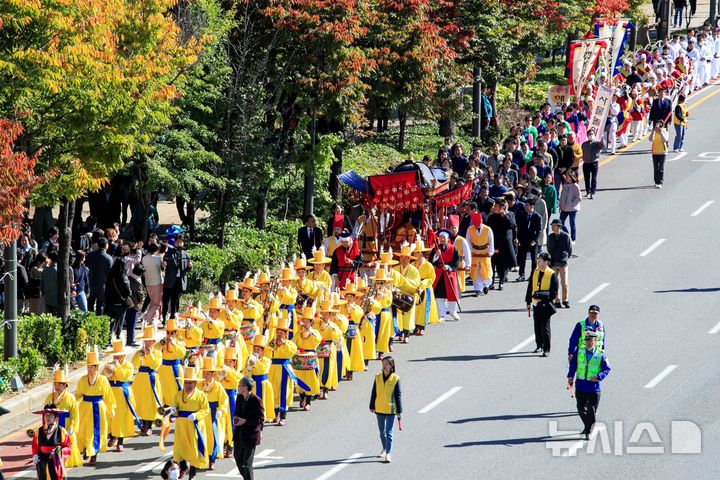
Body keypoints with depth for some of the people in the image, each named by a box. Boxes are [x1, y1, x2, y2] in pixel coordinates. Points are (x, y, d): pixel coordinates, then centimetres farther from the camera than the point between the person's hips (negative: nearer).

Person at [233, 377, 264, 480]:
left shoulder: (256, 401, -18)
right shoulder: (240, 398, 4)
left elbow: (260, 419, -14)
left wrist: (245, 421, -22)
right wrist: (235, 418, -3)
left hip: (250, 435, -8)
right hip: (239, 434, 8)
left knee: (247, 463, -3)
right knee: (238, 459, 19)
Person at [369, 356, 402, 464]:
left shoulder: (395, 379, -9)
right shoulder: (378, 378, 1)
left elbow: (398, 395, -6)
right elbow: (374, 393, 8)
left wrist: (399, 410, -6)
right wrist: (372, 406, 7)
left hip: (390, 410, -4)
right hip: (379, 410, 4)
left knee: (389, 433, -7)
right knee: (382, 432, 18)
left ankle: (388, 454, -6)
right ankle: (385, 449, 38)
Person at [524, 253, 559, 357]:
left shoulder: (552, 275, -12)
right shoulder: (535, 272, 5)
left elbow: (554, 292, -11)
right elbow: (530, 287, 13)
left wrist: (542, 295, -22)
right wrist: (528, 301, 12)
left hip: (545, 304, -5)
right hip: (536, 303, 5)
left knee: (545, 327, -4)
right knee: (537, 326, 13)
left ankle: (546, 349, 3)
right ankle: (539, 345, 29)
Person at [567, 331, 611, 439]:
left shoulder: (600, 355, -5)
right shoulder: (579, 352, 2)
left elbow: (607, 369, -2)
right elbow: (573, 365, 10)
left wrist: (598, 377, -19)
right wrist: (570, 377, -2)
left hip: (593, 387, -3)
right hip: (580, 386, 3)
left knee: (591, 410, -4)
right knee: (581, 409, 12)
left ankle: (588, 432, 5)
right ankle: (587, 426, 35)